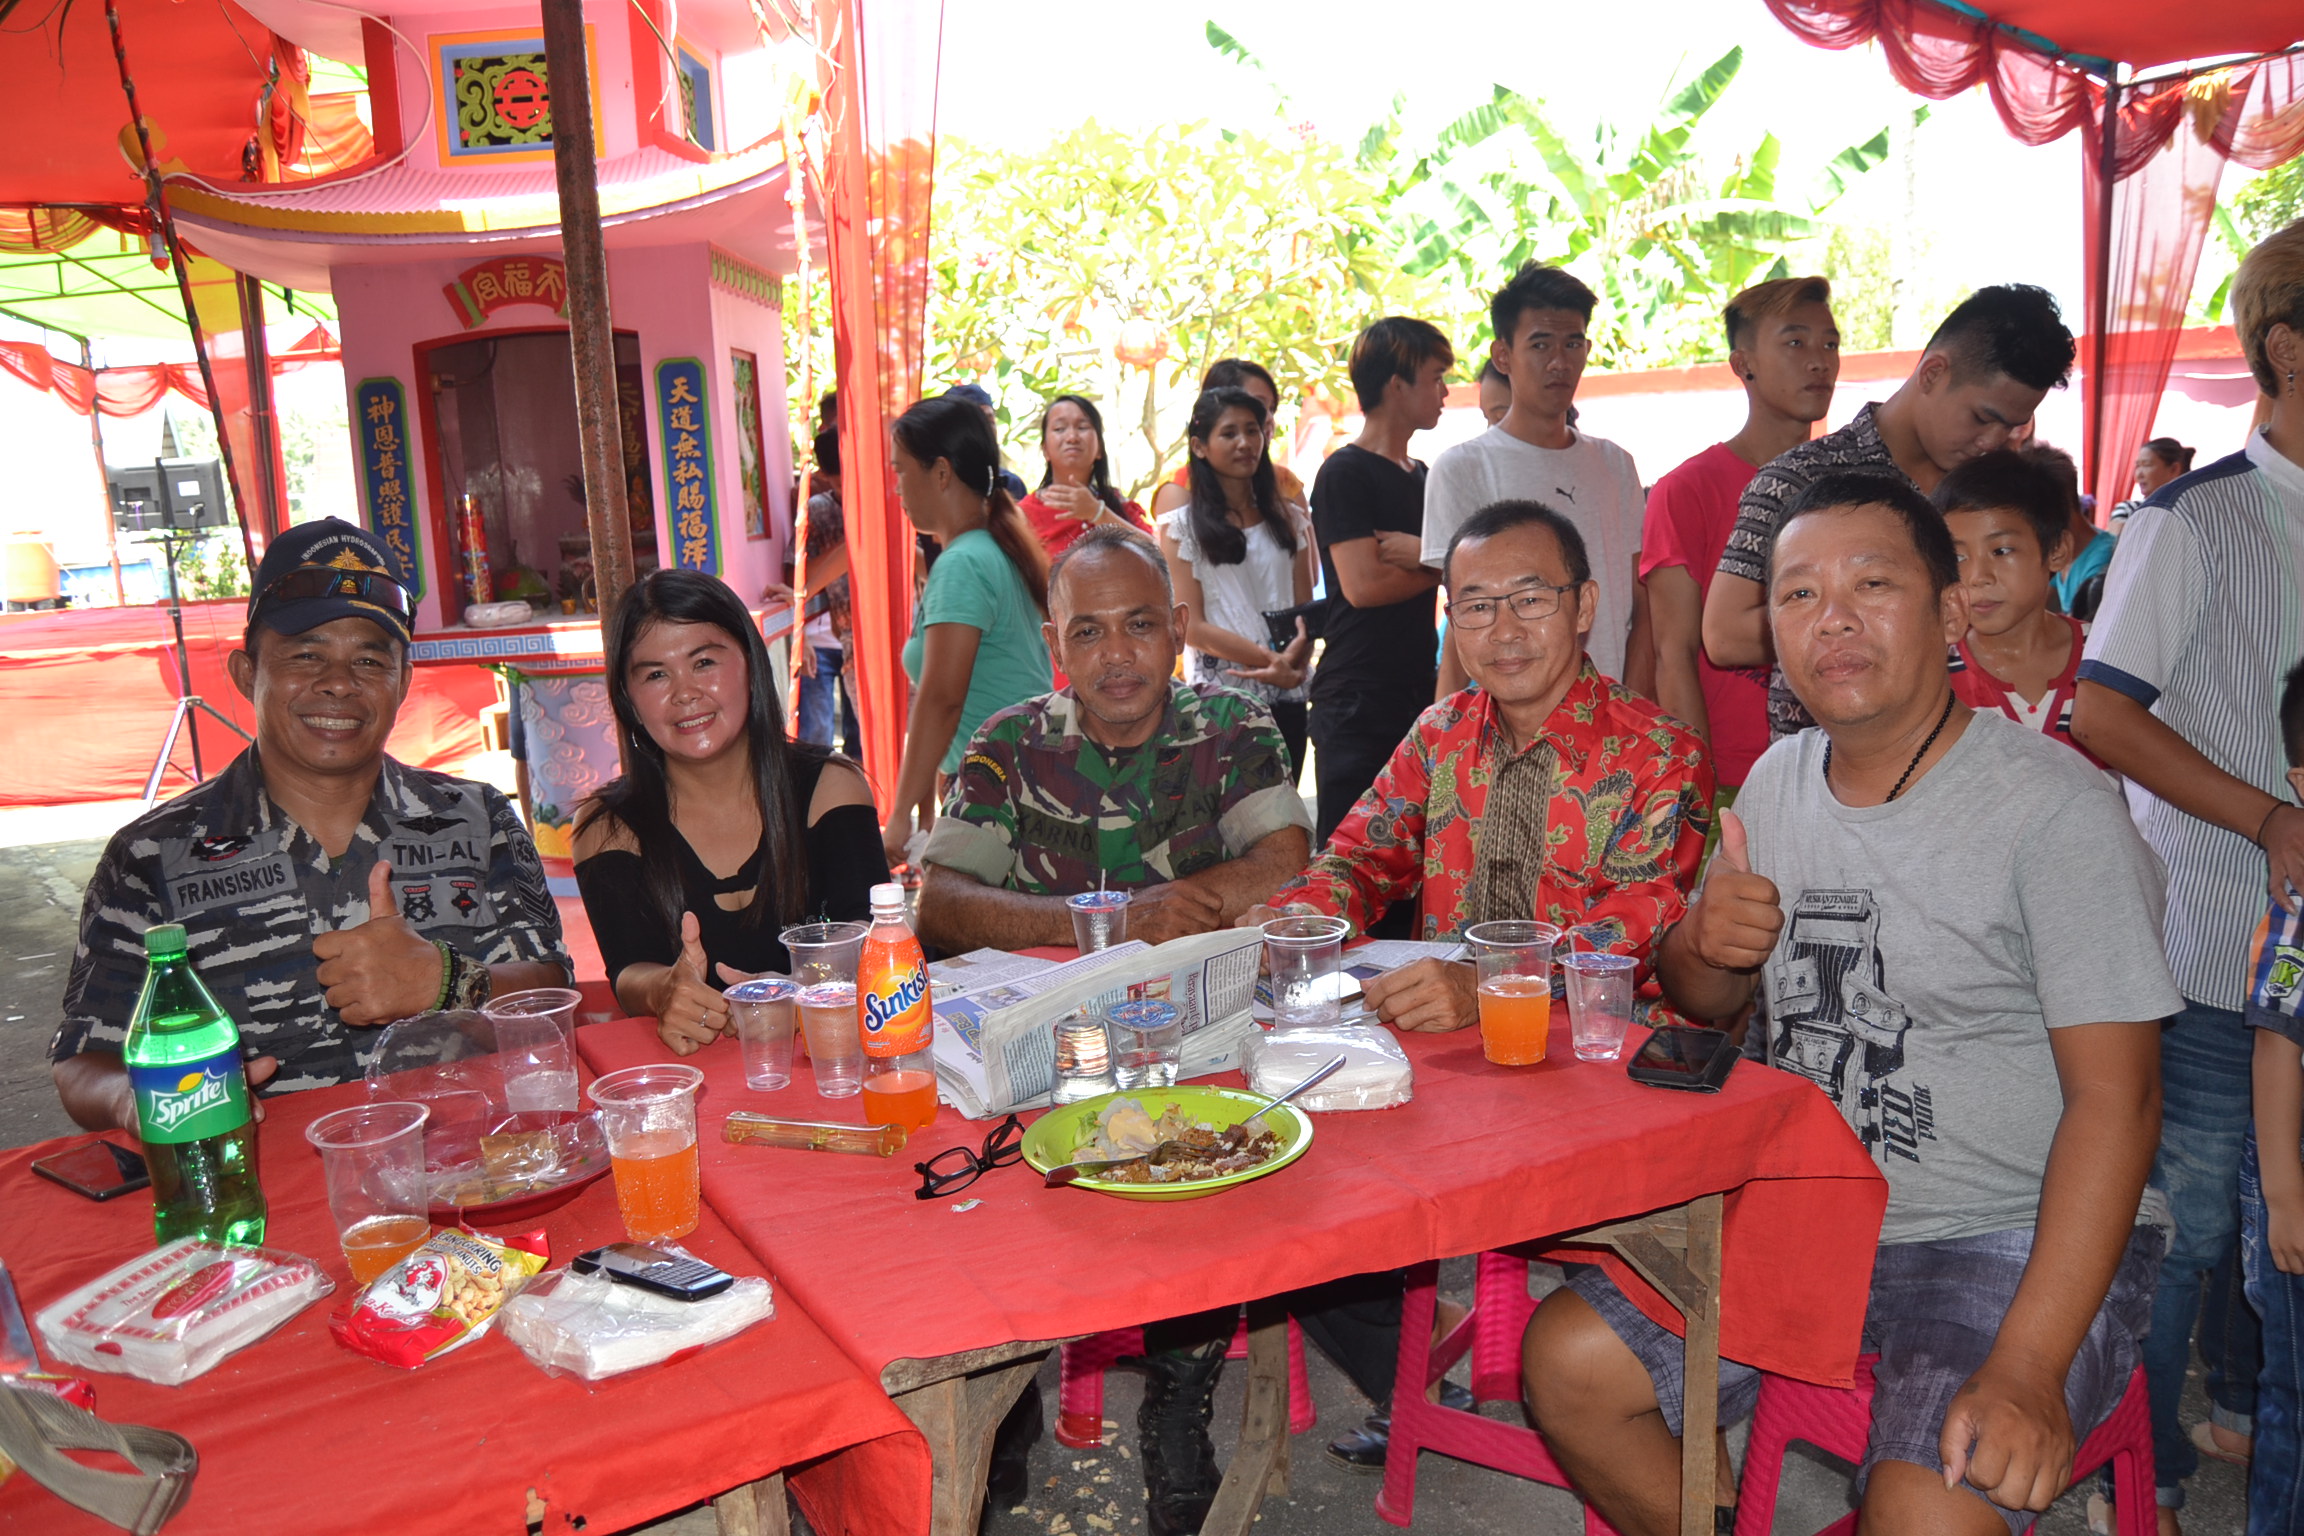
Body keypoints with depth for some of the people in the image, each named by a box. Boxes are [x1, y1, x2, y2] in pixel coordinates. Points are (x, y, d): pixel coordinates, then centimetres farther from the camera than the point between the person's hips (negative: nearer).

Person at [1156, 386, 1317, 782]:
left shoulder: (1291, 522, 12)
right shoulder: (1180, 527, 0)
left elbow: (1305, 609, 8)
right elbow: (1191, 626, -6)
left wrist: (1295, 659, -14)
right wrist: (1270, 659, -16)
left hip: (1285, 699, 4)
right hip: (1218, 699, -4)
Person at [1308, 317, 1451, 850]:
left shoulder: (1421, 476, 18)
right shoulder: (1345, 473, -8)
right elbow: (1363, 583, -17)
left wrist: (1417, 550, -1)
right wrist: (1443, 565, -3)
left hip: (1419, 695, 8)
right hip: (1358, 703, -8)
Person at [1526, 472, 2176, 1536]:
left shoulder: (2054, 804, -15)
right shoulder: (1777, 781, 6)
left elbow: (2114, 1097, -19)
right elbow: (1702, 1001, 16)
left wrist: (2028, 1367, -28)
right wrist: (1707, 947, -10)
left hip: (2014, 1241, -6)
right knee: (1566, 1361, -2)